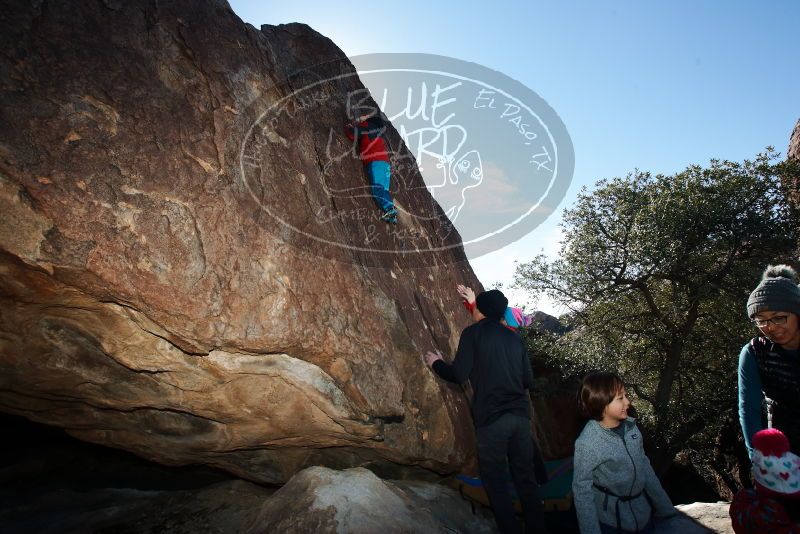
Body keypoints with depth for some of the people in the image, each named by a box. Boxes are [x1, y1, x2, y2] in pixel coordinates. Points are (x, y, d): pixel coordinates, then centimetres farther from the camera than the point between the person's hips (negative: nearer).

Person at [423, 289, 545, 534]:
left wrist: (437, 363, 10)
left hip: (491, 419, -5)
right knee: (526, 479, 15)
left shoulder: (473, 332, -2)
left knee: (496, 484, 5)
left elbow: (459, 375, -8)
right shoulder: (514, 338, 13)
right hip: (520, 415, 6)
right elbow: (529, 381, 15)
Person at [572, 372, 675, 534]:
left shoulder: (631, 426, -9)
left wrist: (667, 508, 10)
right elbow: (582, 490, -18)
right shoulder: (587, 443, -27)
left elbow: (644, 466, 4)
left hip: (643, 512, 5)